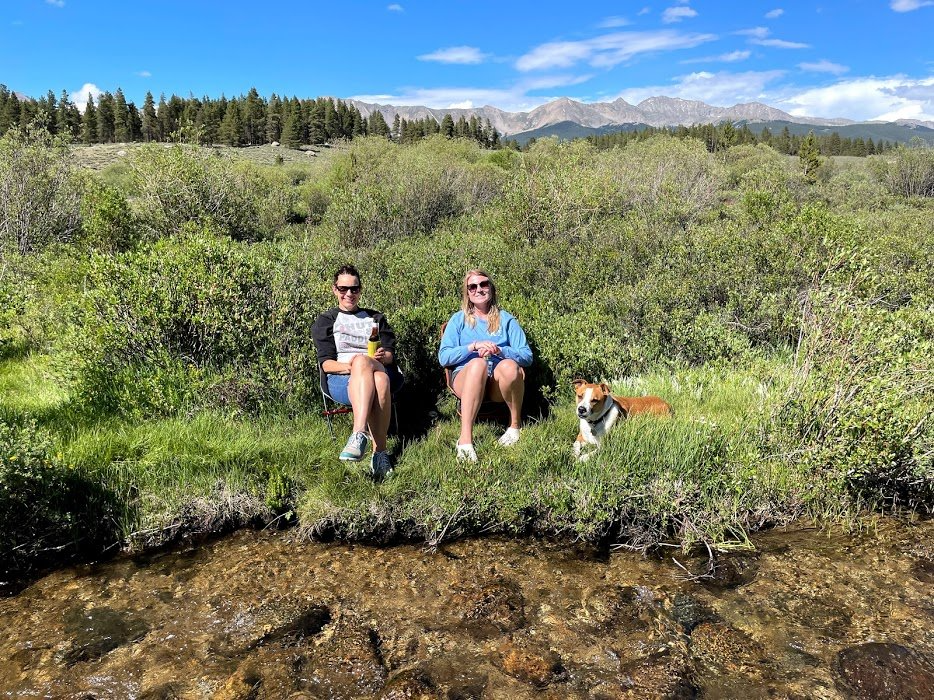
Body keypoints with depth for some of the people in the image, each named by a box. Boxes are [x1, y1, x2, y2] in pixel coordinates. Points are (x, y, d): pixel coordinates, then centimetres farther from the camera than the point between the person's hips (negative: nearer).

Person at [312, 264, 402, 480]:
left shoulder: (376, 318, 27)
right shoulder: (326, 321, 20)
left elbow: (390, 354, 13)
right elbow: (326, 363, 6)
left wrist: (382, 357, -13)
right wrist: (349, 367, -17)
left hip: (381, 371, 2)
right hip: (341, 380, -2)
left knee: (381, 379, -40)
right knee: (375, 378, -40)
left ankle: (359, 436, -50)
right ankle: (380, 452, -52)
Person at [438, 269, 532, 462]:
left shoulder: (506, 319, 15)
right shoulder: (459, 319, 15)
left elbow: (527, 356, 4)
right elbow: (443, 357, 2)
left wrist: (499, 350, -13)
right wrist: (473, 346, -12)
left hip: (499, 382, 1)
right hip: (466, 379, 0)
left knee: (509, 366, -34)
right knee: (478, 363, -36)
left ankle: (515, 425, -14)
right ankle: (465, 438, -44)